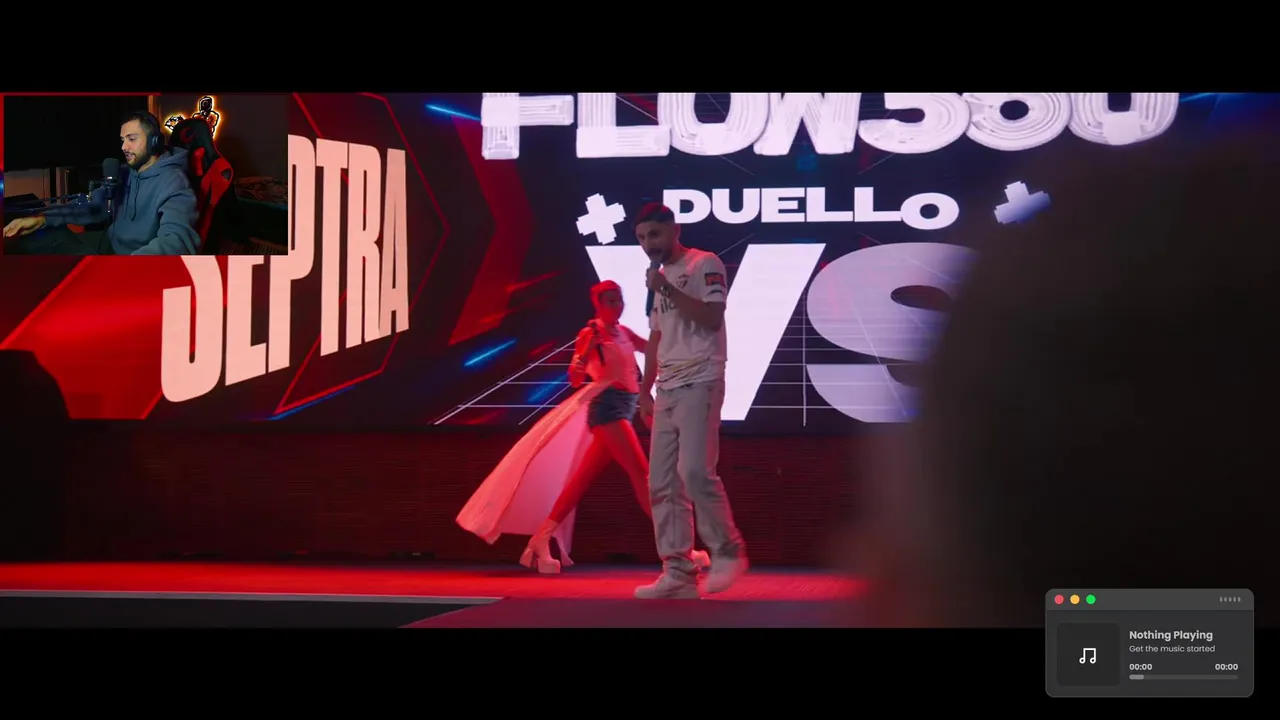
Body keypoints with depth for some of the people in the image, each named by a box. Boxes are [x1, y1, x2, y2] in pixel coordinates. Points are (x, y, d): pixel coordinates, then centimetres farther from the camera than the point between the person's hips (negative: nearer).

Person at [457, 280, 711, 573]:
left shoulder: (623, 332, 18)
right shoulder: (591, 333, -6)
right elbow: (575, 378, -14)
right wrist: (588, 349, -31)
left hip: (624, 407, 8)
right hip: (608, 406, -8)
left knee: (582, 479, 6)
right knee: (642, 473, -14)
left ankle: (541, 541, 9)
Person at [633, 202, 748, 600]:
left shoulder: (705, 264, -4)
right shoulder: (661, 276, 20)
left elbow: (711, 318, -16)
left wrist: (666, 290, -17)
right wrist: (645, 389, 19)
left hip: (700, 384, -8)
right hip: (667, 390, 8)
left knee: (695, 471, -19)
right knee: (661, 482, 2)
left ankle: (728, 552, -3)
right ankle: (678, 573, 3)